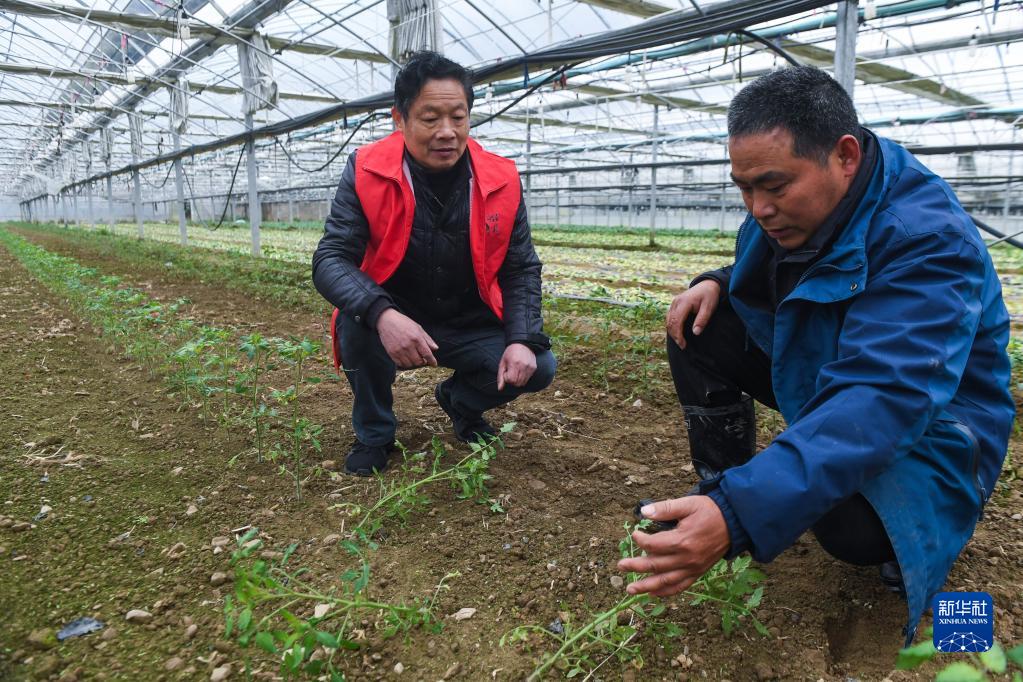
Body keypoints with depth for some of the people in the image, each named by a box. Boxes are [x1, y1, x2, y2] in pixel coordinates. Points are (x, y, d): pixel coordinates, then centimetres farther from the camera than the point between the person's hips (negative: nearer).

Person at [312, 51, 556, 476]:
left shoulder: (500, 181, -10)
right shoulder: (367, 172, -16)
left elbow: (521, 270, -3)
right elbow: (330, 260, -23)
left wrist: (522, 340, -20)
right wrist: (381, 315, -43)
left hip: (470, 328, 2)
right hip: (392, 326, -1)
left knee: (538, 367, -19)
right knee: (356, 321, -33)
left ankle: (460, 400, 17)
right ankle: (373, 433, -2)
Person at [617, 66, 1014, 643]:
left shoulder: (928, 241, -32)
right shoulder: (785, 209, -9)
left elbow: (883, 400, -44)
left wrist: (740, 515, -55)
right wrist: (718, 284, -13)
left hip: (924, 421, -6)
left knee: (850, 523, -36)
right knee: (700, 331, -8)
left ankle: (913, 531, 2)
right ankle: (717, 486, 5)